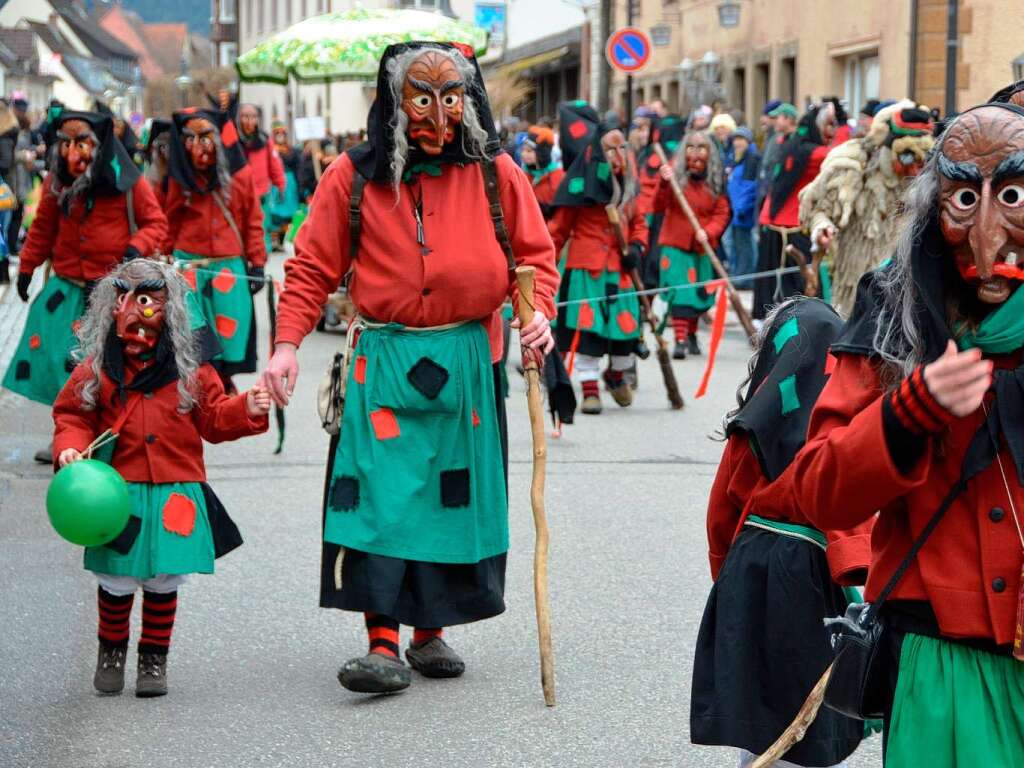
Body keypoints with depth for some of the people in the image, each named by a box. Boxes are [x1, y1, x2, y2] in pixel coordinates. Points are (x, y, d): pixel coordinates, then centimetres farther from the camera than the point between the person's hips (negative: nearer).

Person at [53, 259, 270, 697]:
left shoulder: (190, 368, 5)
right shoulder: (98, 368, 1)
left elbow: (213, 419, 8)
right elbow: (73, 416, 6)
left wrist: (246, 410, -8)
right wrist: (70, 447, -12)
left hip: (176, 492, 1)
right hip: (118, 492, -1)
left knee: (163, 582, 6)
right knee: (116, 582, 5)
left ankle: (154, 659, 22)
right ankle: (111, 650, 29)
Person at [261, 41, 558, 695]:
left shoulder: (495, 175, 2)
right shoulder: (354, 177, -1)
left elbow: (535, 253, 9)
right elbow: (312, 268, 2)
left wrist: (538, 310, -10)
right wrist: (288, 343, -9)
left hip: (467, 363, 2)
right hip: (385, 361, -2)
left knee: (453, 497, 8)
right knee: (381, 497, -11)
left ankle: (430, 633, 21)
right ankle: (383, 645, -10)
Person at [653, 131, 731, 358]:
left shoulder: (716, 180, 0)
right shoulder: (675, 172, -7)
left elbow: (722, 213, 1)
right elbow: (659, 207, -9)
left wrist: (708, 232, -16)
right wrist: (665, 184, -25)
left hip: (703, 246, 3)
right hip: (676, 244, -3)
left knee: (699, 293, 12)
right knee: (679, 292, -14)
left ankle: (691, 335, 32)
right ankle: (680, 340, -13)